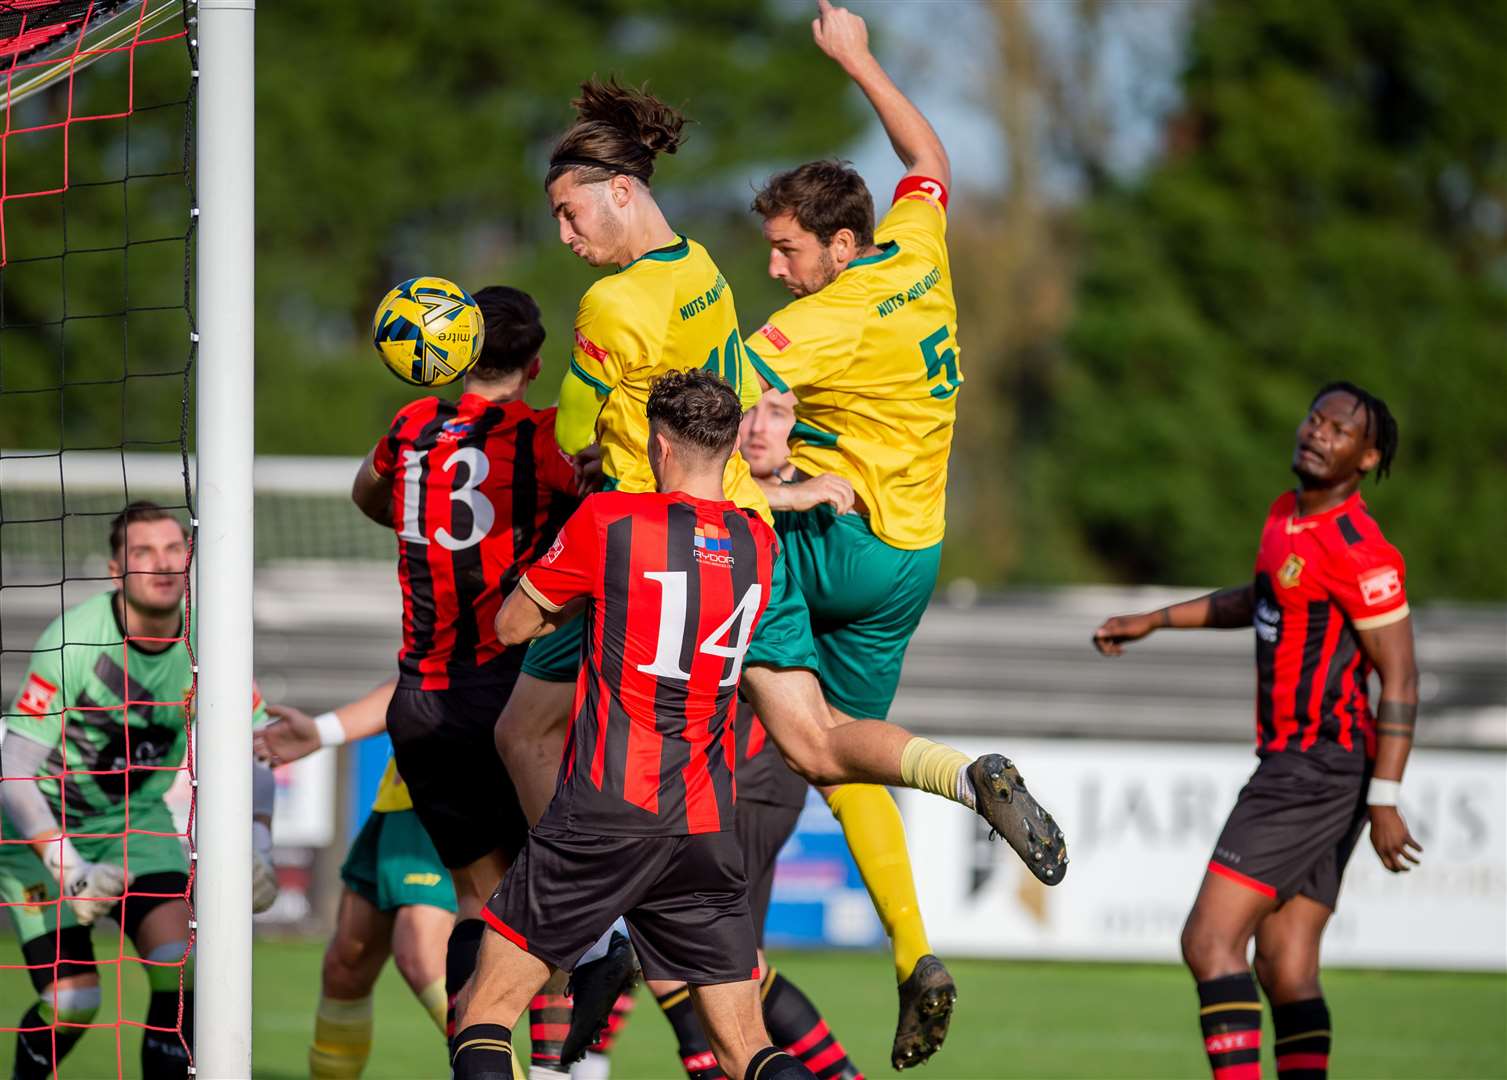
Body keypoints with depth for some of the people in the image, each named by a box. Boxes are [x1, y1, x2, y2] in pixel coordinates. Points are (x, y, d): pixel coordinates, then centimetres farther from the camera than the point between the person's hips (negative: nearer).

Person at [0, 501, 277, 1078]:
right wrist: (68, 869, -33)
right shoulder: (74, 640, -25)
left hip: (136, 820, 4)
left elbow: (252, 756, 0)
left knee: (182, 963, -19)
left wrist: (258, 847, -17)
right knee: (72, 1002, -10)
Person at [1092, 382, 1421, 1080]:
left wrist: (1385, 800, -24)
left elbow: (1400, 678, -18)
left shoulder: (1358, 550, -15)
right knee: (1286, 969, 6)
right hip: (1291, 762, 9)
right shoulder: (1286, 516, 14)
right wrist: (1154, 621, 37)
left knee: (1208, 941, -14)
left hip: (1316, 769, -9)